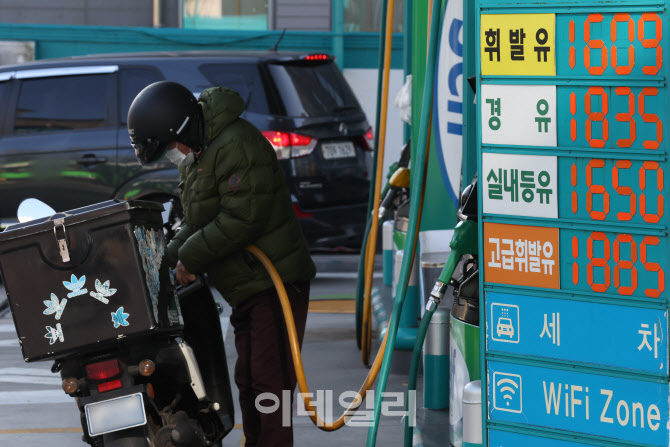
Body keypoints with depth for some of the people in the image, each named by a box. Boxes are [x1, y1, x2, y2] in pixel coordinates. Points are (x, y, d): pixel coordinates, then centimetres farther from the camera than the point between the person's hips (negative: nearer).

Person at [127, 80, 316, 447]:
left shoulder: (236, 145, -19)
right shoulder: (194, 157, 15)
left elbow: (243, 218, -25)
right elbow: (195, 222, 22)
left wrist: (189, 258, -16)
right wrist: (167, 259, 7)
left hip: (275, 282, -10)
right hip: (246, 289, 10)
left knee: (269, 380, -14)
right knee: (248, 379, 15)